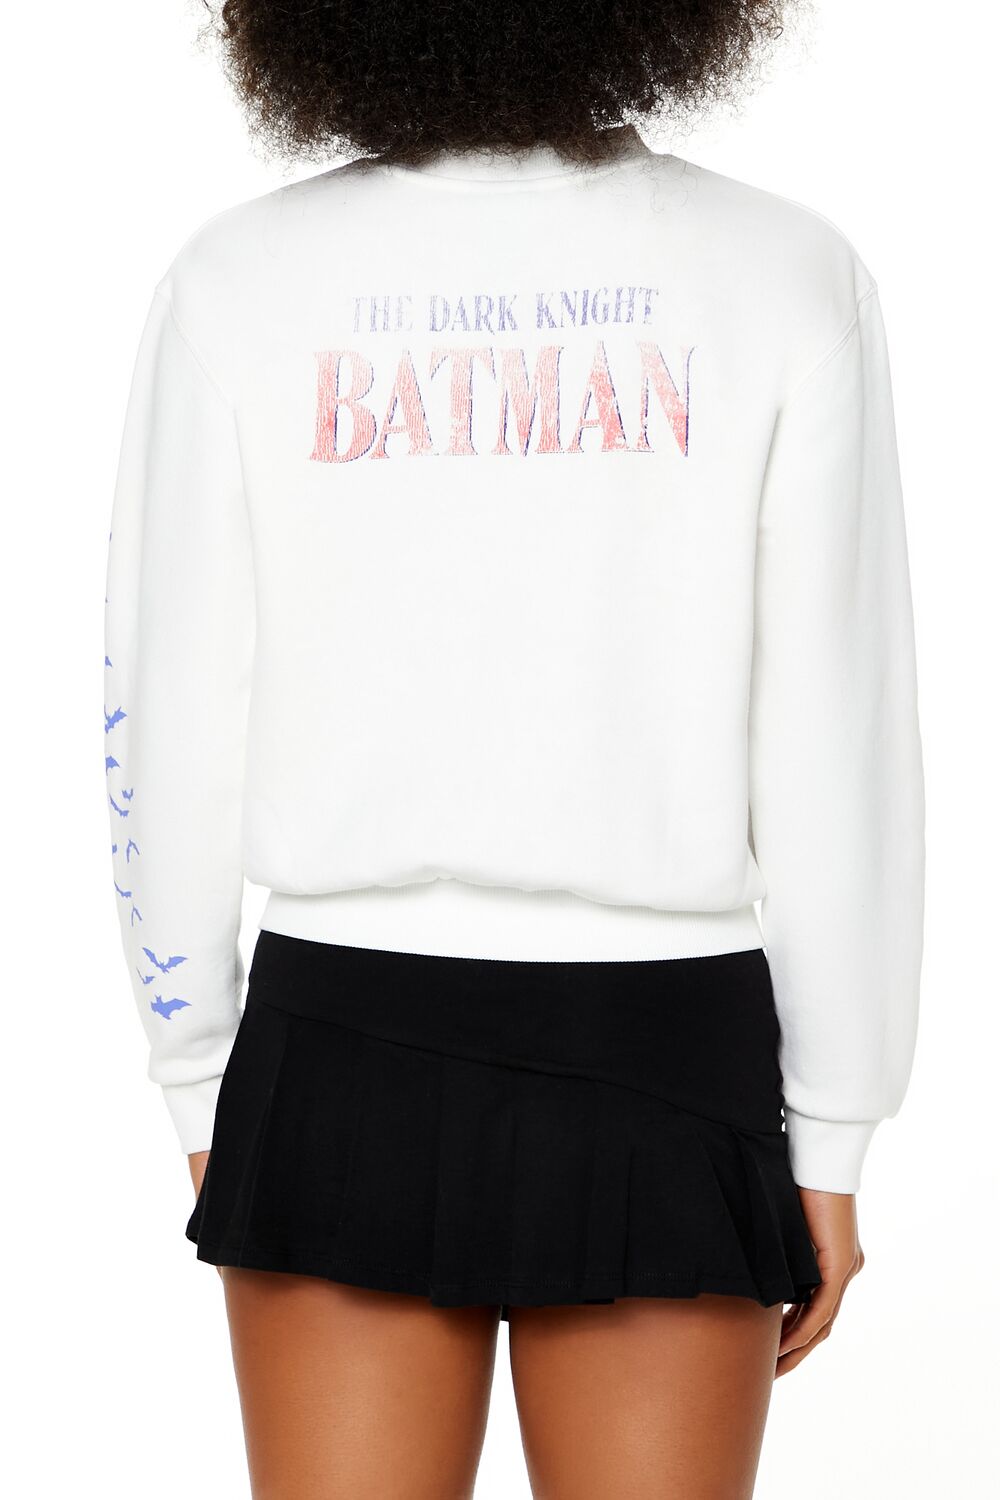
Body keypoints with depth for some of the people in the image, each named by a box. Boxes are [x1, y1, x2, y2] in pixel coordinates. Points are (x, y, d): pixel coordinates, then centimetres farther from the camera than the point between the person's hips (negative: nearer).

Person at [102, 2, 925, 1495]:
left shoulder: (241, 278, -4)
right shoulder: (782, 276, -6)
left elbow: (170, 734, -2)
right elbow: (834, 753, -7)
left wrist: (199, 1090, 10)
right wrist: (830, 1138, 2)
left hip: (345, 1047, 1)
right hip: (661, 1056, -1)